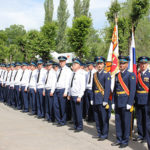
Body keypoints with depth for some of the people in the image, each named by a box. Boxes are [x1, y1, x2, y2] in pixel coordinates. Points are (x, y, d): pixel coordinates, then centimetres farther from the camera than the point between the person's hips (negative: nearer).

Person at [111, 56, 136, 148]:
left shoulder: (131, 75, -5)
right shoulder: (117, 75, 13)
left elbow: (132, 90, -11)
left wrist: (129, 103, -16)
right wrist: (113, 102, 9)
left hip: (125, 103, -6)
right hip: (118, 103, 6)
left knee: (126, 122, 2)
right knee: (118, 122, 12)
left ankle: (125, 141, 13)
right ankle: (119, 139, 24)